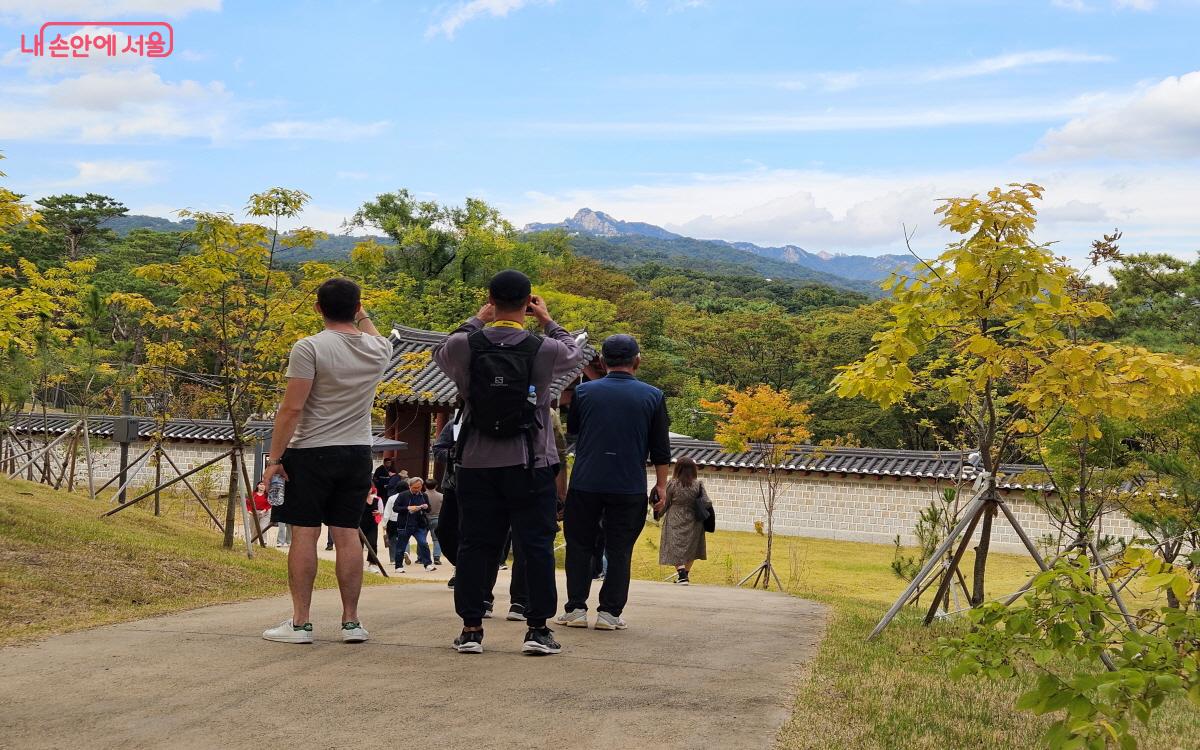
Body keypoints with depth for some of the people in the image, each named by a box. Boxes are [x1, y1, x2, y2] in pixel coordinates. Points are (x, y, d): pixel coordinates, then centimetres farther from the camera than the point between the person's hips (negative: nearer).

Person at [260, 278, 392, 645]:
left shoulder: (310, 348, -11)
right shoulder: (378, 349, 4)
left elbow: (291, 408, -14)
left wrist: (274, 458, -9)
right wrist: (363, 316, 45)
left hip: (311, 453, -4)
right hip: (357, 453, 5)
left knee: (304, 534, -1)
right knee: (347, 535, 8)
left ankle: (300, 623, -1)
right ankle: (351, 622, 11)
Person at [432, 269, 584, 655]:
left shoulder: (465, 345, -6)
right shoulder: (544, 349, -9)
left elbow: (440, 352, 18)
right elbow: (576, 354, 14)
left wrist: (477, 320, 24)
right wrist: (548, 320, 24)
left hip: (476, 464, 2)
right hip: (530, 465, -2)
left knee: (474, 546, 8)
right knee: (536, 545, 5)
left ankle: (471, 629, 11)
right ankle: (538, 629, 6)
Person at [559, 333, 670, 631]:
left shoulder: (585, 391, 0)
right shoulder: (652, 396, 0)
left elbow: (571, 429, 17)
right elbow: (661, 448, 3)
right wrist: (661, 484, 11)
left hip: (585, 483, 0)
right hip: (629, 487, 0)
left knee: (579, 546, 11)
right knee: (619, 551, 6)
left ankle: (576, 609, 8)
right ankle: (609, 612, 3)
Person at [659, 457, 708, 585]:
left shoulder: (672, 484, -8)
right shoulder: (698, 485, -5)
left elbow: (665, 504, -1)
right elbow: (706, 503, -7)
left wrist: (659, 514, 16)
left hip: (675, 522, -2)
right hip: (693, 522, 2)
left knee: (676, 548, 2)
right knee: (691, 549, 17)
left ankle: (681, 574, -13)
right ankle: (686, 573, 25)